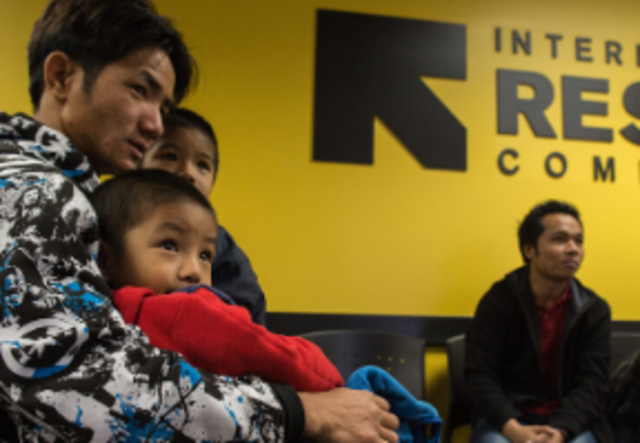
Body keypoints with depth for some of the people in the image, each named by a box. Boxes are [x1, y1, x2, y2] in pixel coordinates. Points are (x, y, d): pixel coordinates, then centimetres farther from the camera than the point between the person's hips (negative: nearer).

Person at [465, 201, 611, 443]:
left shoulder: (595, 310, 1)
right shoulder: (498, 300, -4)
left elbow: (592, 384, -5)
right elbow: (479, 375, -9)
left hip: (569, 420, 2)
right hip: (506, 418, -1)